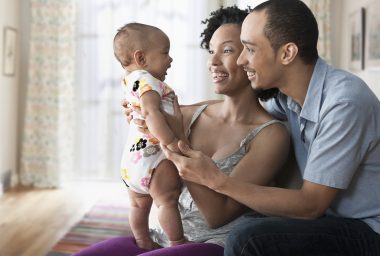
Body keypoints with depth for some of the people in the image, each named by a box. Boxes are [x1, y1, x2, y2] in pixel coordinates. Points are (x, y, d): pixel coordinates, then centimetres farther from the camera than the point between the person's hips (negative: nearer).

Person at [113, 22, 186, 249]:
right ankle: (178, 243, -3)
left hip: (132, 159, 11)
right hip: (152, 155, -11)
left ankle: (144, 242, 32)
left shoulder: (131, 80, 20)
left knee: (139, 205, 20)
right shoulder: (146, 79, -14)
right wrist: (172, 142, -33)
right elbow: (151, 113, -29)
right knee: (167, 200, -8)